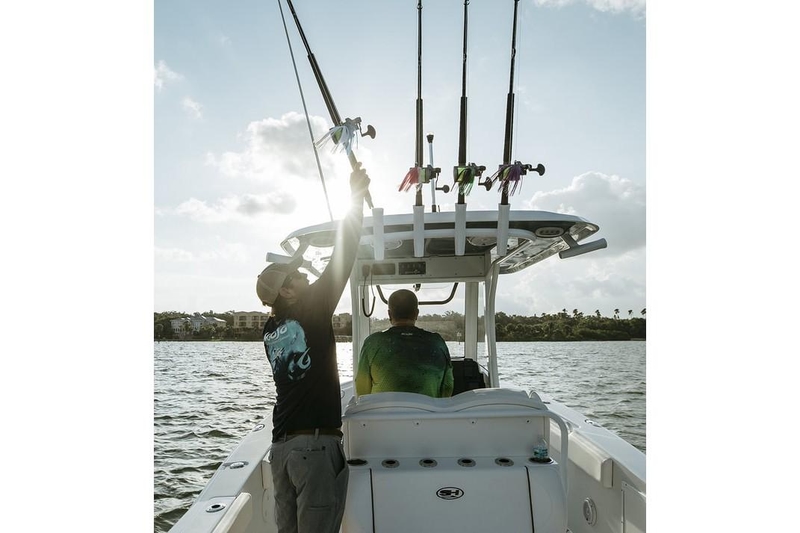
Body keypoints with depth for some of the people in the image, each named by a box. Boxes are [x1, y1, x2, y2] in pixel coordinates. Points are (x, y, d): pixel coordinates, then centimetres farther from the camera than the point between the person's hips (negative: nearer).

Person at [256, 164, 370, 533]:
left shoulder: (270, 329, 9)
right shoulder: (310, 312, -11)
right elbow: (342, 259, -9)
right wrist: (356, 197, -2)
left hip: (281, 443, 8)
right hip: (316, 441, -8)